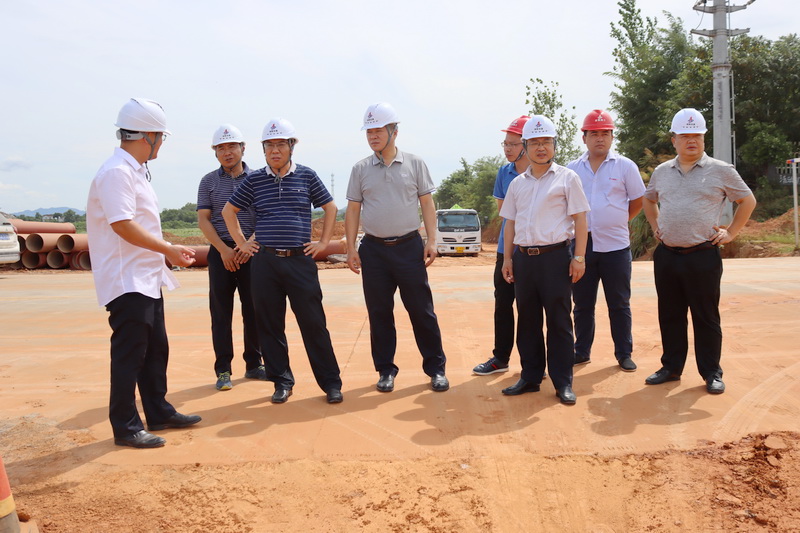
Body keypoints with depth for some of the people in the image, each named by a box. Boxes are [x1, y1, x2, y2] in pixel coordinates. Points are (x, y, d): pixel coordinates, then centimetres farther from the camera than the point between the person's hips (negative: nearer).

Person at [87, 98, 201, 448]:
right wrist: (169, 249, -18)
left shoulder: (137, 171, 15)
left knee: (156, 349, 16)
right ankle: (125, 427, 9)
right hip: (127, 281, -10)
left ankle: (159, 412, 29)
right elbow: (122, 225, -23)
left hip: (148, 278, 10)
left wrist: (170, 252, 13)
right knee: (129, 354, -2)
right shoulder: (116, 172, -16)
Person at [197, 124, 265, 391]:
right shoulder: (209, 181, 7)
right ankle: (223, 370, 7)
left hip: (251, 250, 0)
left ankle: (253, 365, 17)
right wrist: (223, 249, -9)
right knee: (221, 312, 0)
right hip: (221, 252, 0)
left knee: (253, 310, 5)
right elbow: (203, 220, 2)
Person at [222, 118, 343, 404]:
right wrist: (242, 243, 11)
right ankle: (282, 382, 19)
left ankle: (331, 383, 8)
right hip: (264, 262, 2)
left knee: (313, 323, -2)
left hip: (301, 261, -2)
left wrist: (323, 242, 8)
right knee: (269, 325, 6)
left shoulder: (307, 175, 4)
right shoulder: (254, 180, 6)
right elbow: (229, 211, 17)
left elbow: (330, 207, 15)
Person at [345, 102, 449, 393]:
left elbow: (427, 204, 4)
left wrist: (431, 241, -5)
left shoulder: (415, 164, 4)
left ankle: (436, 368, 13)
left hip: (409, 246, -1)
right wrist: (351, 248, 1)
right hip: (374, 249, 2)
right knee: (379, 312, 7)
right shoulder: (360, 169, 6)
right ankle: (385, 369, 20)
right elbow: (353, 210, 8)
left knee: (422, 310, 2)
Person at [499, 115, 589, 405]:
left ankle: (563, 382, 9)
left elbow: (579, 219, -1)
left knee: (559, 321, 0)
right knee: (527, 320, 9)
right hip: (523, 257, 4)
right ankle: (530, 377, 20)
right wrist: (507, 258, 11)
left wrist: (579, 256, -8)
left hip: (555, 256, -4)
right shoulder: (517, 183, 14)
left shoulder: (567, 178, 2)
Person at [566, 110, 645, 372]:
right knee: (582, 303, 10)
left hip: (615, 245, -2)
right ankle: (582, 352, 21)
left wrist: (617, 222, 7)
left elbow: (638, 201, 8)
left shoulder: (625, 166, 1)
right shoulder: (572, 169, 7)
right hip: (581, 244, 2)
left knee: (619, 304, 6)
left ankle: (624, 354, 17)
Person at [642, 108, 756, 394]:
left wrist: (730, 233, 1)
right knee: (669, 316, 12)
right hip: (666, 255, 4)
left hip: (703, 255, -4)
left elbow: (748, 201, 7)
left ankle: (712, 373, 15)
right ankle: (671, 368, 24)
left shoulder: (721, 170, -2)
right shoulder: (661, 172, 9)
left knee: (706, 318, 3)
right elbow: (649, 200, 27)